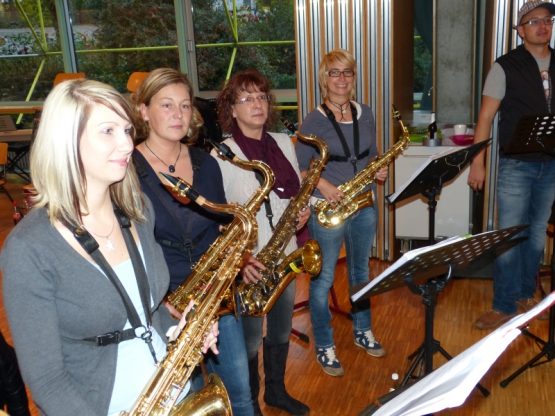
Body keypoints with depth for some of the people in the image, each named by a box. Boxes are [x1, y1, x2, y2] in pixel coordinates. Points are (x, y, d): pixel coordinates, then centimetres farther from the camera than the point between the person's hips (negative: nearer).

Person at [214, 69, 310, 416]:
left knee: (281, 332, 21)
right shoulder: (222, 155, -15)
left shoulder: (284, 143, 3)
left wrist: (302, 210, -6)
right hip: (248, 263, -5)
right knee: (250, 341, 9)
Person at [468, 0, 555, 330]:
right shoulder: (506, 67, -4)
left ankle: (526, 295, 29)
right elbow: (486, 117, -5)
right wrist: (477, 163, -11)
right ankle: (505, 307, 8)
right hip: (516, 164, -4)